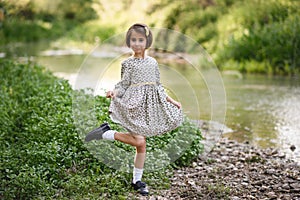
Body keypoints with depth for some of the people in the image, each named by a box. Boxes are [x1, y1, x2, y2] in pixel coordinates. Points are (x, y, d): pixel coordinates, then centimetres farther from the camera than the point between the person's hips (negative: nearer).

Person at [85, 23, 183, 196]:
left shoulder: (153, 62, 11)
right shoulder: (128, 63, -1)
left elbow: (158, 86, 17)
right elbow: (124, 85, -4)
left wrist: (171, 100, 12)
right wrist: (114, 92, -24)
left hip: (150, 105, 5)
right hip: (134, 104, -5)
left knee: (142, 144, 7)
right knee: (139, 141, -16)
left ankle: (137, 180, 18)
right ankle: (106, 133, 1)